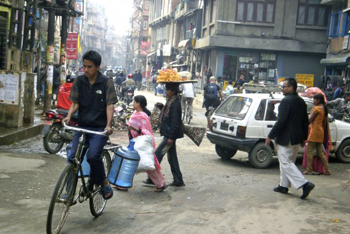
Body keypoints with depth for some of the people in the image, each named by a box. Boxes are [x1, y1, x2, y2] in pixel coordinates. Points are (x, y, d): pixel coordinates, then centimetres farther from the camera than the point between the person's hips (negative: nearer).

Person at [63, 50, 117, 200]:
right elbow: (75, 103, 6)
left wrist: (108, 125, -22)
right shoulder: (79, 81, 6)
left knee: (93, 156, -23)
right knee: (73, 156, -9)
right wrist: (69, 116, -15)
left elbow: (110, 106, -8)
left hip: (99, 128, -4)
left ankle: (104, 183, 1)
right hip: (82, 126, 4)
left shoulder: (106, 83, -3)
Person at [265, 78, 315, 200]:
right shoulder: (301, 102, 10)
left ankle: (305, 184, -13)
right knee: (288, 162, 18)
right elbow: (305, 122, 15)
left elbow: (281, 121, -22)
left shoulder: (286, 101, -17)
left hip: (285, 138, -9)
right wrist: (304, 138, 23)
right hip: (297, 138, 9)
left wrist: (270, 136, -16)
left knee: (286, 163, -5)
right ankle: (284, 185, 25)